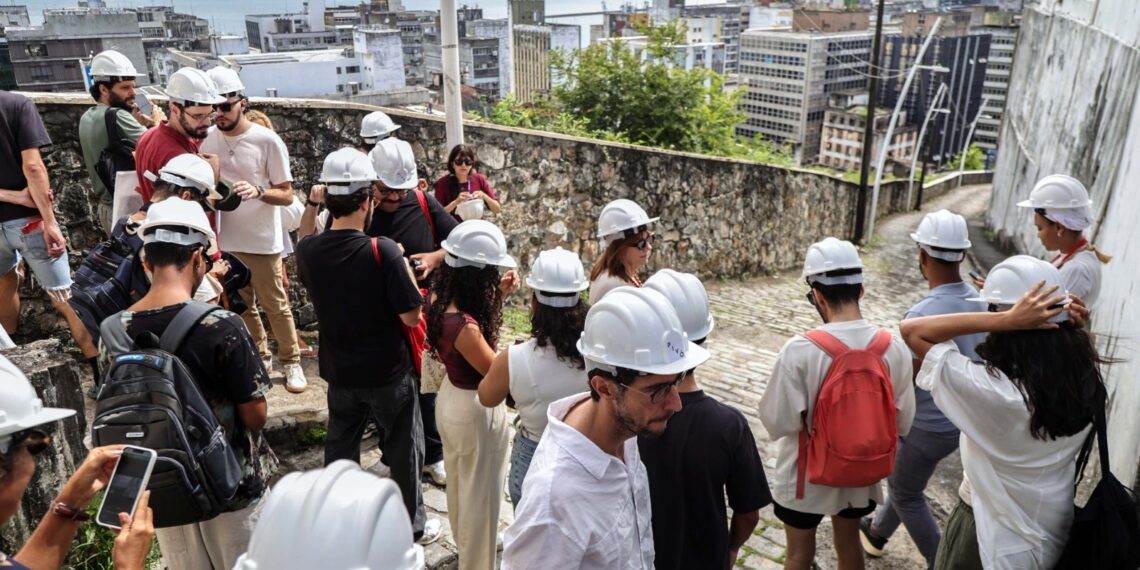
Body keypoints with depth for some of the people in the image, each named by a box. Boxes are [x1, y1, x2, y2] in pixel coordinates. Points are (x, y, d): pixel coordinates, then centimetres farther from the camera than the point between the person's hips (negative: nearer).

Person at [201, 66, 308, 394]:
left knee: (276, 307, 6)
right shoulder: (207, 140, 0)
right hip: (225, 241, 5)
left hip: (262, 242, -4)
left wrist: (258, 191, -29)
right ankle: (259, 357, 34)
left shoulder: (267, 140, -12)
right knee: (241, 306, 17)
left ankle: (291, 362, 21)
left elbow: (286, 195, -11)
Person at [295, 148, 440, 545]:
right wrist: (404, 268, -7)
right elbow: (412, 317, -21)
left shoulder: (307, 251, -11)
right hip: (388, 372, -4)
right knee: (404, 449, 14)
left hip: (340, 372, 5)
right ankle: (412, 525, 29)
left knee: (340, 447, 23)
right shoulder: (383, 250, -25)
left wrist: (310, 208, 10)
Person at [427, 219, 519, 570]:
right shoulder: (464, 326, -35)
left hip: (450, 399, 9)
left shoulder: (441, 301, -9)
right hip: (476, 411, -9)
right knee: (480, 495, 14)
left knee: (459, 482, 30)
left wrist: (499, 296, -3)